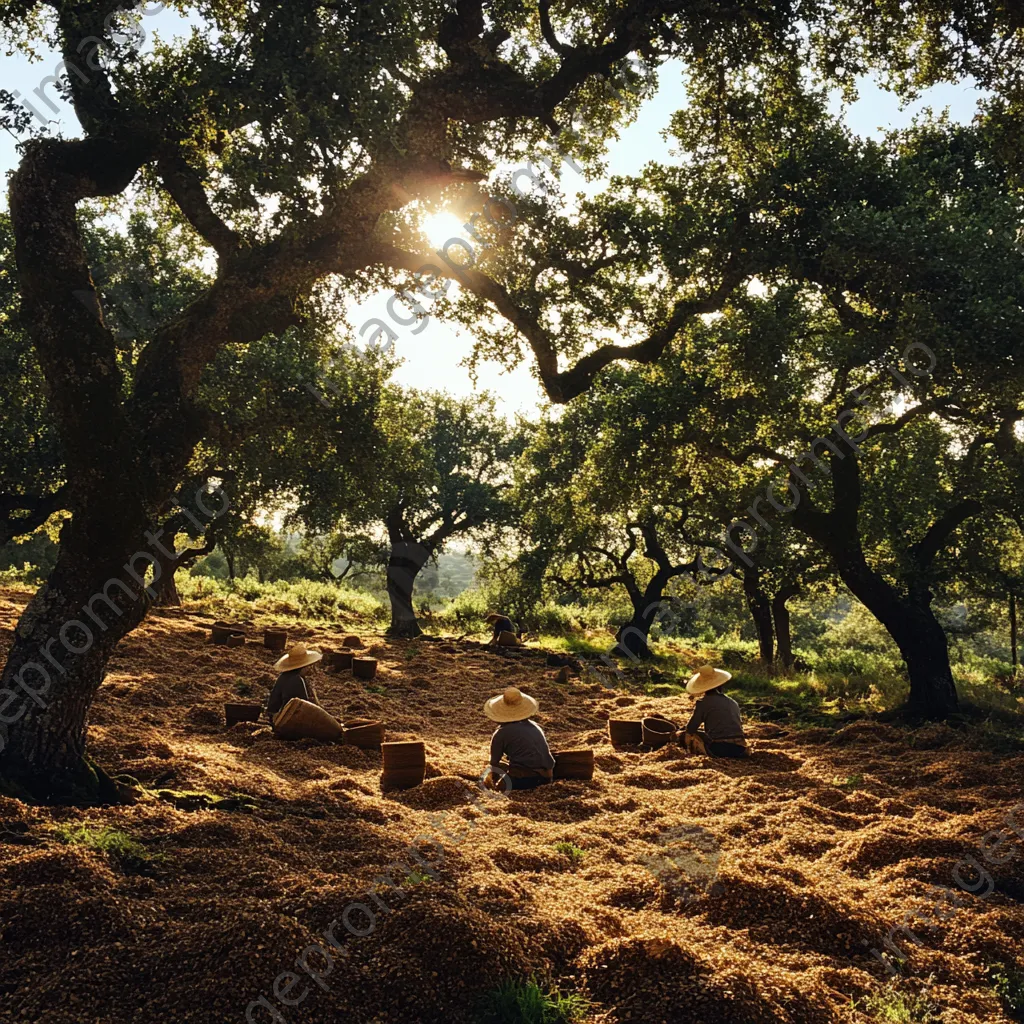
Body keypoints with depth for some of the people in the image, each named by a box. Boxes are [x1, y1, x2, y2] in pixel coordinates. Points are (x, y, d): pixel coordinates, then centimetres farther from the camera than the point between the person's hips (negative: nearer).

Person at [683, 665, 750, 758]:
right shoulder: (733, 703, 19)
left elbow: (690, 729, 3)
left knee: (687, 735, 10)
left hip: (718, 748, -5)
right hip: (739, 748, 5)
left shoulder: (703, 702, 3)